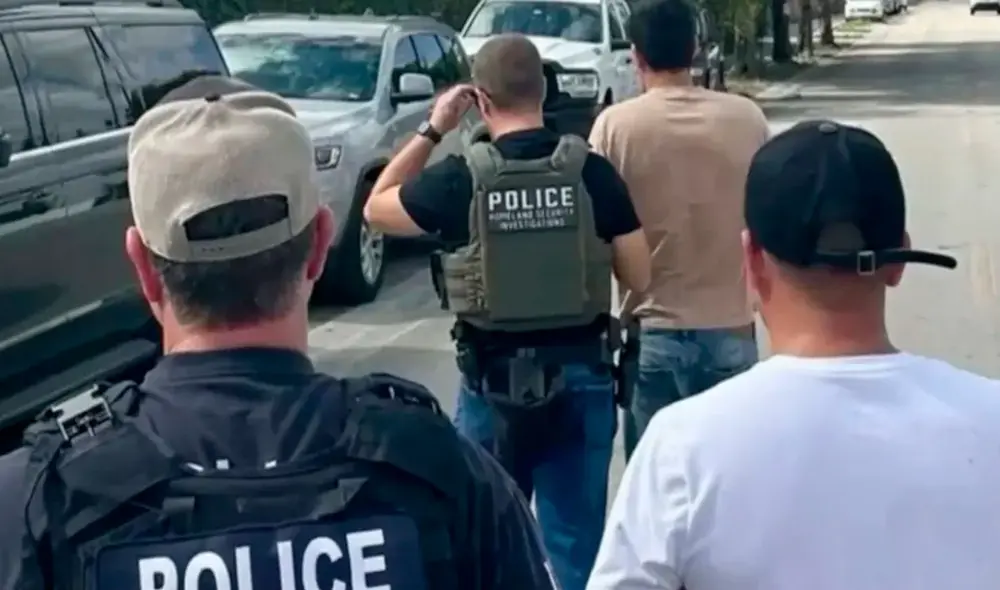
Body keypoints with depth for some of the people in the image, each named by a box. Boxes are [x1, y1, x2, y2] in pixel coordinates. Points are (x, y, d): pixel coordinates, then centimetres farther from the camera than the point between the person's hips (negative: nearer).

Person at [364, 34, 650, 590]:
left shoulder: (462, 178, -10)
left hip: (494, 379, -1)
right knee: (579, 537, 12)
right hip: (581, 372, 1)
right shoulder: (592, 171, -7)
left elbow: (376, 208, 8)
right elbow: (640, 277, -1)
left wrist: (432, 130, 7)